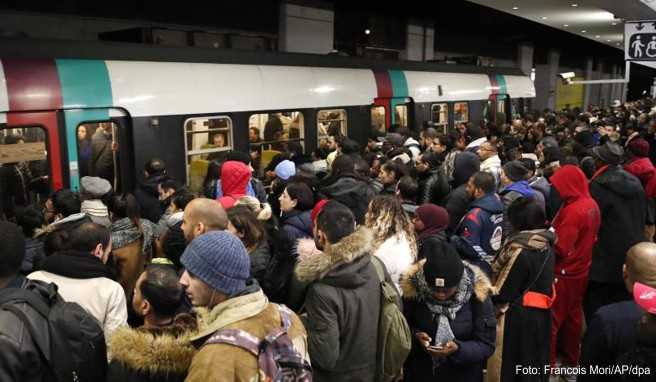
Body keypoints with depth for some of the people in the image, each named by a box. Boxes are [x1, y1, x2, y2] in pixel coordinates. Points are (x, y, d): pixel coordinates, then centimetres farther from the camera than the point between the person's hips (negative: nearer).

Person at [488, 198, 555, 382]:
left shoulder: (520, 251, -23)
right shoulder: (546, 246, 0)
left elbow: (502, 292, -17)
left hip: (517, 315, -8)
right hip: (540, 313, 8)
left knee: (508, 365, 9)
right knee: (533, 361, 21)